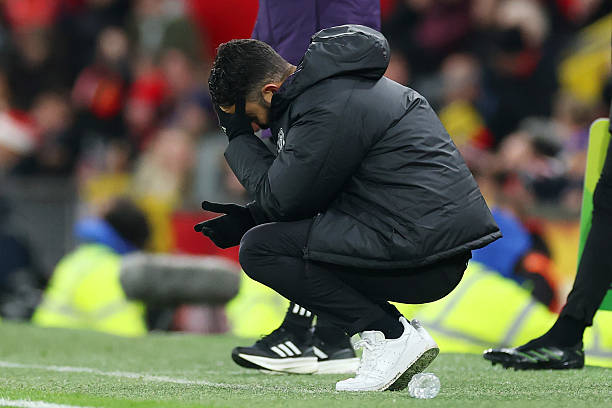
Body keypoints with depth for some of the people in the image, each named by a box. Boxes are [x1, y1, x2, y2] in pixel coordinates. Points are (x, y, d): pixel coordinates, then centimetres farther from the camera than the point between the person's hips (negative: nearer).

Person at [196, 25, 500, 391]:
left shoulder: (330, 110, -16)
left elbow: (280, 200, -9)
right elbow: (308, 192, 26)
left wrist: (239, 137, 3)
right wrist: (249, 219, 17)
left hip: (419, 256, -10)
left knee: (260, 249, -8)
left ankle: (393, 337, -10)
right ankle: (394, 328, 10)